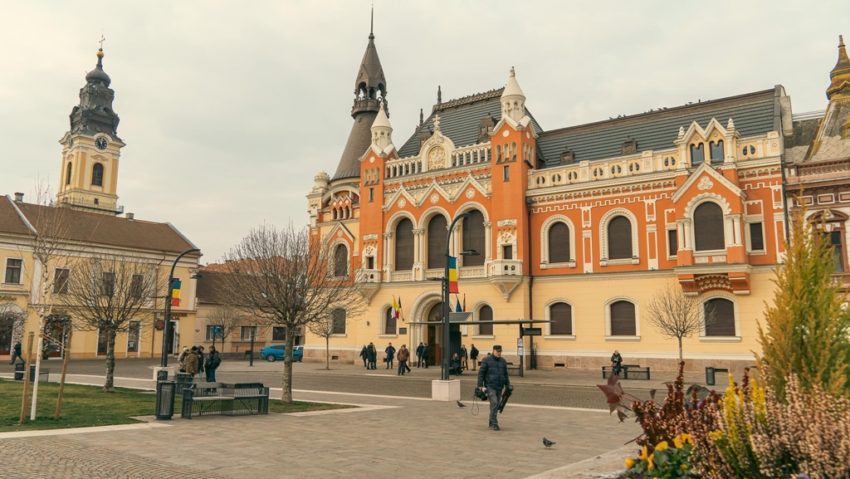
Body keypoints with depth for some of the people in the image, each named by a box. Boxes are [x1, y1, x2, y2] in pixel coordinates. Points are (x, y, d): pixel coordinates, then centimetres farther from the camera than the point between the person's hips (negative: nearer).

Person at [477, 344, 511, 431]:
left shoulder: (503, 361, 14)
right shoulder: (487, 360, -2)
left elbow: (505, 375, 21)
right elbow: (481, 373, -3)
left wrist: (508, 386, 17)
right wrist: (480, 385, -9)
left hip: (499, 387, 5)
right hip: (490, 386, -5)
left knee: (497, 405, 7)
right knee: (494, 403, -16)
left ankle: (491, 423, 19)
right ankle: (494, 423, -13)